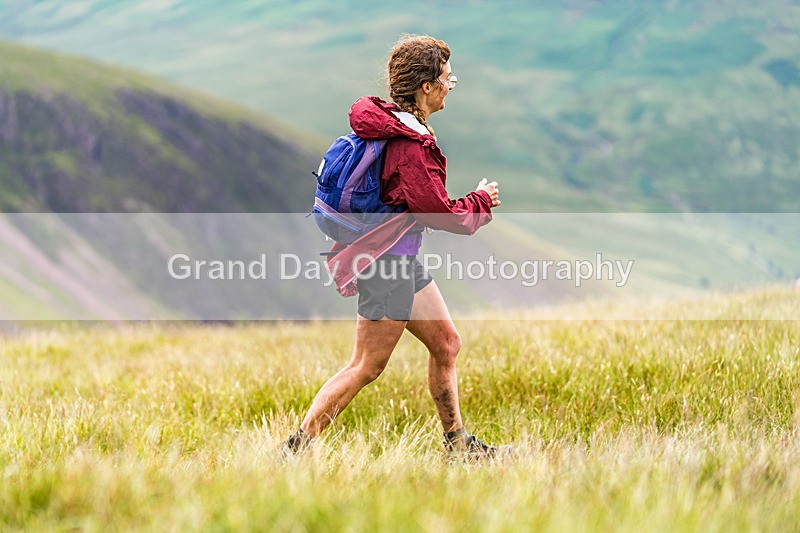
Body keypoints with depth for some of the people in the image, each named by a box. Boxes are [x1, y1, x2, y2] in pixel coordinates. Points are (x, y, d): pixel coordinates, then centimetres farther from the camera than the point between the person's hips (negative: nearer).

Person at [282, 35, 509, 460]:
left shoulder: (389, 123, 7)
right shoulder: (410, 145, -23)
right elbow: (442, 214, -19)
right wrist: (481, 201, -3)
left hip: (402, 260, 10)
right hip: (387, 263, -10)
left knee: (446, 343, 17)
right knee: (366, 367, -5)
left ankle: (457, 444, 28)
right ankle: (295, 449, 0)